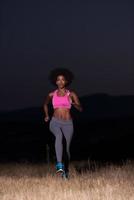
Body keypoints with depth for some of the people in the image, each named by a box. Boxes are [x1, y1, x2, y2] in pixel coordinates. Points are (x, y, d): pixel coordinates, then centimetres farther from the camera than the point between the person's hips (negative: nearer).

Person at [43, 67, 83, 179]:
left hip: (68, 123, 1)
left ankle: (66, 171, 24)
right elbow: (45, 104, 29)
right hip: (55, 122, -1)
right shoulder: (52, 94, 8)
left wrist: (73, 103, -22)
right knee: (59, 136, -33)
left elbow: (80, 109, -4)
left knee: (67, 148, 2)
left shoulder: (71, 94, 3)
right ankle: (59, 165, -45)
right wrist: (47, 116, 21)